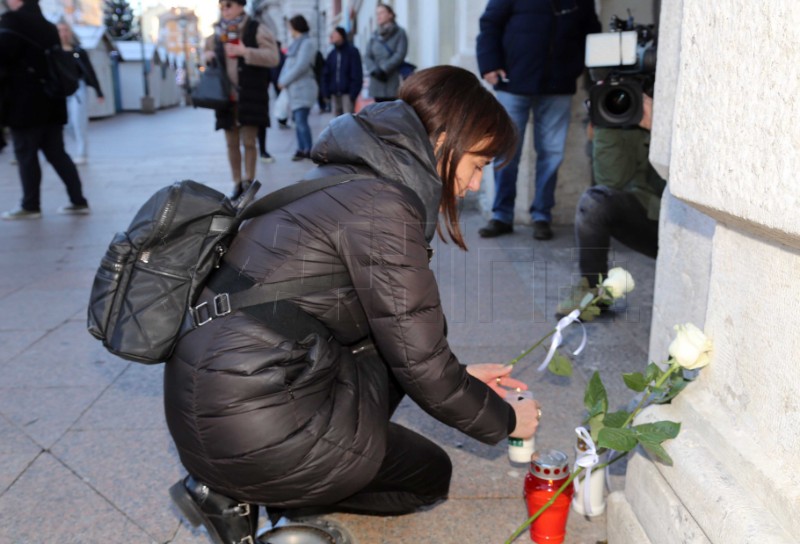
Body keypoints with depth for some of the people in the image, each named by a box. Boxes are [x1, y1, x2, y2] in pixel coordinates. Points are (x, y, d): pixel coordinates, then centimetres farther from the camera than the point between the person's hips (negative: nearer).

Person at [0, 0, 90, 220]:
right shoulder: (48, 27, 15)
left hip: (25, 104, -7)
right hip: (51, 103, 7)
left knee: (26, 155, 2)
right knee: (56, 153, 10)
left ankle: (30, 206, 7)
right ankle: (78, 201, 7)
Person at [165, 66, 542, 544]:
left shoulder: (348, 178, 11)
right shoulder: (382, 205, -18)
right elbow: (420, 362, -13)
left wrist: (460, 376, 21)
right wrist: (504, 420, 5)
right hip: (252, 427, -8)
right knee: (430, 474, 12)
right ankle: (243, 495, 3)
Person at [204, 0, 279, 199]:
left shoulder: (257, 29, -2)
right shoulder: (217, 33, 13)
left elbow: (273, 57, -12)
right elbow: (207, 52, 28)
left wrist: (245, 52, -20)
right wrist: (207, 56, 4)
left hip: (250, 97, -4)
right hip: (226, 97, 5)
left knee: (248, 142, -5)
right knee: (232, 143, 7)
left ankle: (248, 183, 6)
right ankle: (237, 184, 17)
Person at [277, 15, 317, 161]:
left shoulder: (306, 43, -8)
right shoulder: (296, 43, 19)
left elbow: (301, 66, -18)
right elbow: (289, 65, 17)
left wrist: (284, 81, -13)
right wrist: (283, 80, 1)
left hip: (303, 88, -9)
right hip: (295, 88, 9)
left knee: (301, 120, -14)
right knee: (298, 120, 10)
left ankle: (308, 150, -11)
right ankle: (301, 149, 15)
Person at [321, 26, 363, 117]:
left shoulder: (352, 51, -2)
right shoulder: (332, 54, 11)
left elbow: (356, 75, -8)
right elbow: (326, 74, 11)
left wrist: (353, 93, -15)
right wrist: (326, 92, 1)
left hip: (347, 92, -5)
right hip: (335, 93, 5)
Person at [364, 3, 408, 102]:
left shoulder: (399, 33, 3)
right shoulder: (374, 35, 16)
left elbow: (400, 54, -8)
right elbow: (367, 56, 8)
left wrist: (384, 69, -15)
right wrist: (374, 70, -11)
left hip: (393, 80, -4)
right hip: (377, 82, 4)